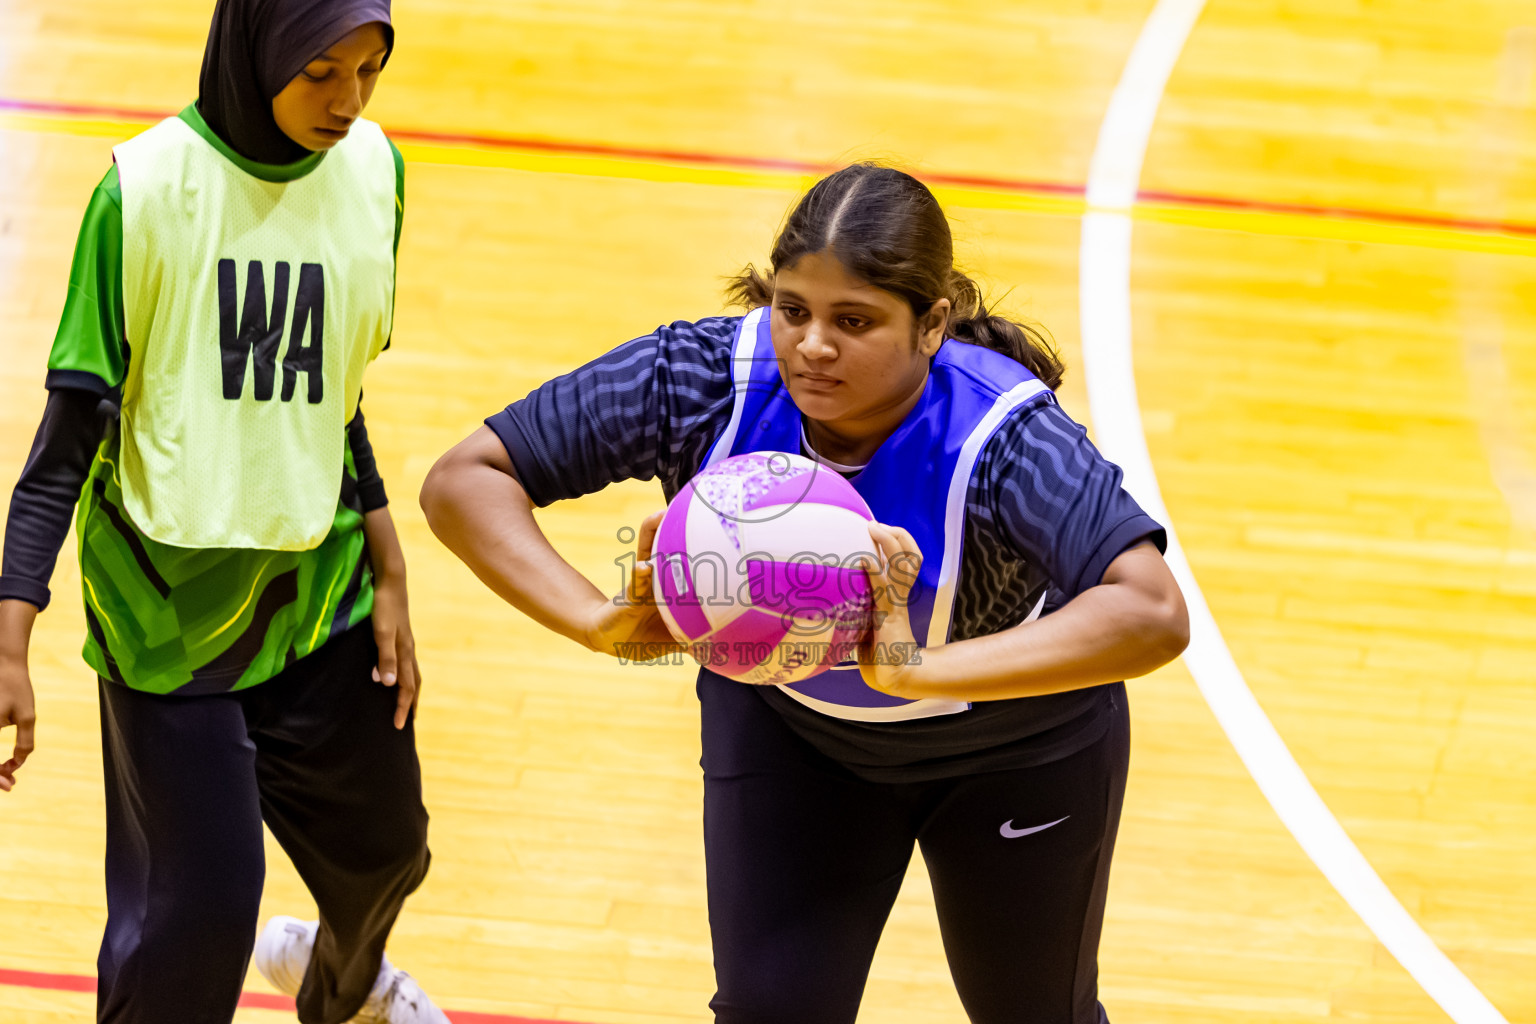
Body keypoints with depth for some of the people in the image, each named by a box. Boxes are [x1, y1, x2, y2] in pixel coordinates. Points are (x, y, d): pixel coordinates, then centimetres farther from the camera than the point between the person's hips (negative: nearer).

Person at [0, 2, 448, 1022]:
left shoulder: (374, 170, -2)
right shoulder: (148, 189, -17)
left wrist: (388, 580, 9)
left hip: (319, 590, 5)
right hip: (170, 602, -5)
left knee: (384, 844, 20)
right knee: (200, 899, -7)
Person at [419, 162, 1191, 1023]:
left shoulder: (1001, 436, -39)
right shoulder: (702, 380, -30)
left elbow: (1155, 616, -54)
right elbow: (464, 480, -26)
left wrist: (920, 672, -60)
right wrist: (600, 622, -42)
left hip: (1015, 744, -2)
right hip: (786, 724, 2)